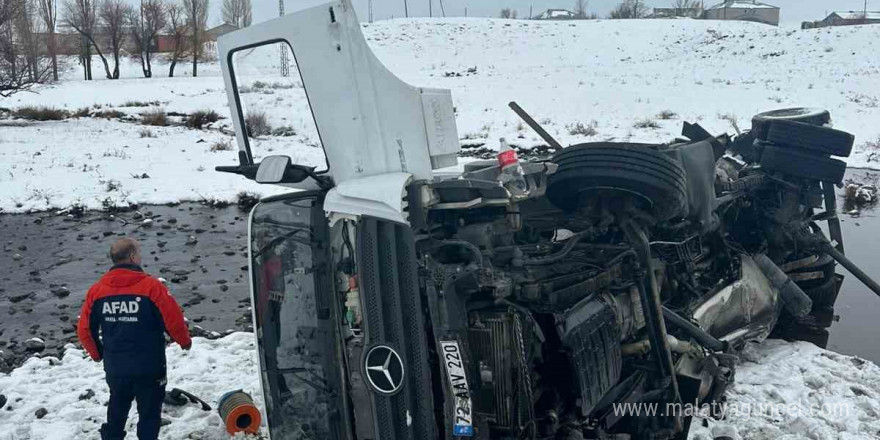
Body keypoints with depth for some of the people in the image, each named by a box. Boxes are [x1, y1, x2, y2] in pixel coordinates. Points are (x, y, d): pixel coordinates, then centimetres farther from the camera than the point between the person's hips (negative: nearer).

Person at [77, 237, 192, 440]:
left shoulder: (97, 290, -3)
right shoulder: (151, 286, -17)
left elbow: (84, 329, 3)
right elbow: (173, 320, -15)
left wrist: (97, 353, 21)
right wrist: (185, 341, 5)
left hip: (115, 367, 5)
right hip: (149, 367, -4)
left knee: (117, 410, 23)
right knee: (149, 412, 10)